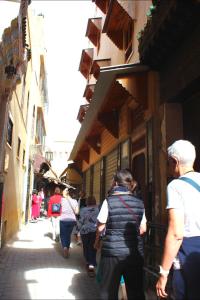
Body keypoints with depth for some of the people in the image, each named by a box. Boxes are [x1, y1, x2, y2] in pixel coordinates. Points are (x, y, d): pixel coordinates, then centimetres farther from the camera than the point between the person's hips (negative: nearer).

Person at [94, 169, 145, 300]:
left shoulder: (109, 201, -9)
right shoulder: (139, 203, 1)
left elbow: (101, 227, -1)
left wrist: (97, 241, 18)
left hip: (112, 251, -3)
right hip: (135, 252, 3)